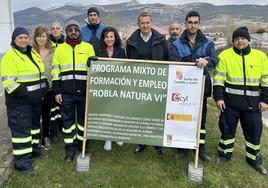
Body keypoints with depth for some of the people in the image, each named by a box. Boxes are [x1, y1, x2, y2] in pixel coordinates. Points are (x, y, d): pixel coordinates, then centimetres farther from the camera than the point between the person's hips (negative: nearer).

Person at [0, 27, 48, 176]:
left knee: (34, 124, 19)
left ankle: (34, 149, 36)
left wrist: (44, 89, 14)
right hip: (19, 102, -8)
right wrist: (23, 94, -23)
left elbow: (41, 74, 22)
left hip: (35, 100, 8)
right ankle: (22, 162, 4)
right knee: (22, 129, -5)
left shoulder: (33, 54, 14)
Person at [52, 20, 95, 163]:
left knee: (84, 118, 10)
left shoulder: (88, 47, 7)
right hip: (66, 92, 1)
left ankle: (83, 145, 28)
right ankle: (70, 148, 21)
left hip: (84, 91, 0)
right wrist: (57, 91, 0)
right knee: (68, 120, 7)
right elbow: (56, 71, 7)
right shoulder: (60, 48, 9)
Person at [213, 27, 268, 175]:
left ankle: (254, 159, 32)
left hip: (252, 103, 2)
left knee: (254, 131, 12)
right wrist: (218, 97, -9)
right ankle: (225, 154, 30)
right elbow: (219, 79, -3)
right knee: (227, 128, 10)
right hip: (230, 101, -1)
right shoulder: (225, 55, -2)